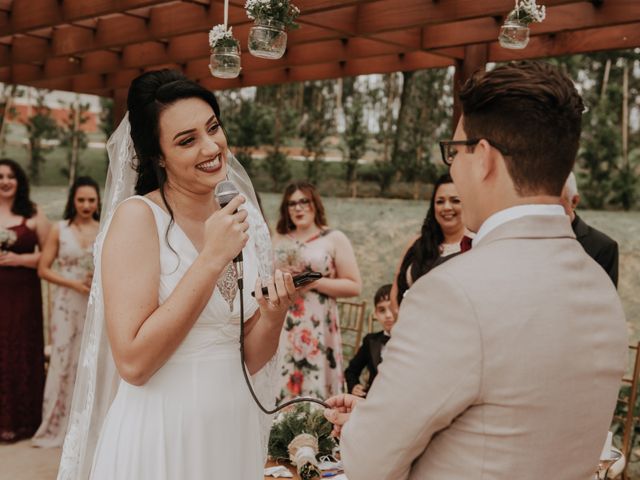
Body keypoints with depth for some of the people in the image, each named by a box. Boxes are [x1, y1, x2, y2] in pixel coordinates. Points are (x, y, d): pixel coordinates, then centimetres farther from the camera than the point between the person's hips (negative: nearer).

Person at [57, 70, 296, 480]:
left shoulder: (243, 220, 2)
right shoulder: (138, 217, -14)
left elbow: (250, 359, 6)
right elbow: (133, 362, -22)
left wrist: (273, 317, -14)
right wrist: (212, 259, -22)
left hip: (235, 430, 6)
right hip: (161, 435, -5)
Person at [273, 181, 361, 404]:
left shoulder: (334, 239, 1)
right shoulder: (279, 239, 14)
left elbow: (354, 286, -4)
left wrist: (314, 283, -13)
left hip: (317, 327, -4)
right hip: (279, 325, 4)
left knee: (314, 391, -3)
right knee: (279, 383, 3)